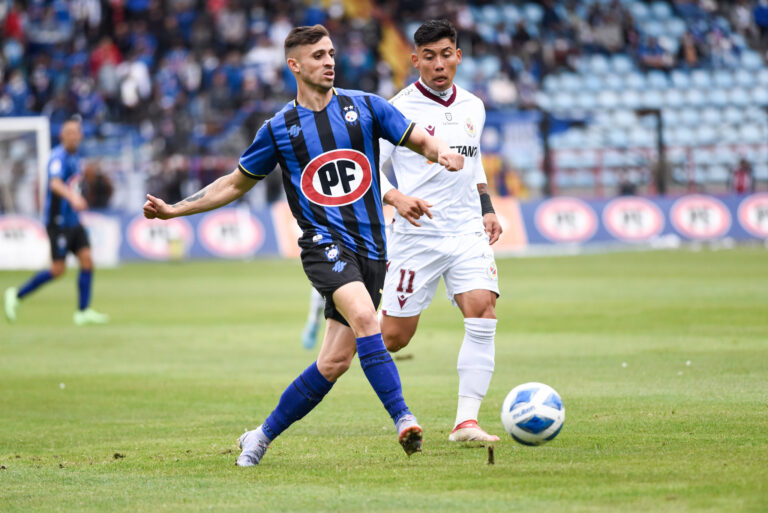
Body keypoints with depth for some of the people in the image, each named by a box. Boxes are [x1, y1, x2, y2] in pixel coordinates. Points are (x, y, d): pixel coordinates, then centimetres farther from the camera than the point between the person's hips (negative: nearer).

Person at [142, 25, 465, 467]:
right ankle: (403, 418, -34)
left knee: (334, 362, -1)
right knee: (364, 317, -31)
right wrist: (174, 210, 11)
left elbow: (420, 140, 10)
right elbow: (237, 184, 18)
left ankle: (263, 437, 15)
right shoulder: (279, 129, 7)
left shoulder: (364, 106, 8)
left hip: (371, 248, 2)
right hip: (325, 243, -2)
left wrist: (442, 152, -14)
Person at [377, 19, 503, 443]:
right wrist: (397, 198, -29)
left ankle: (466, 421, -16)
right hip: (416, 237, -4)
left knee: (483, 312, -17)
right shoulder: (400, 110, -8)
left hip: (468, 233, 4)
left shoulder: (473, 107, 11)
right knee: (395, 337, 0)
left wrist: (487, 209, 16)